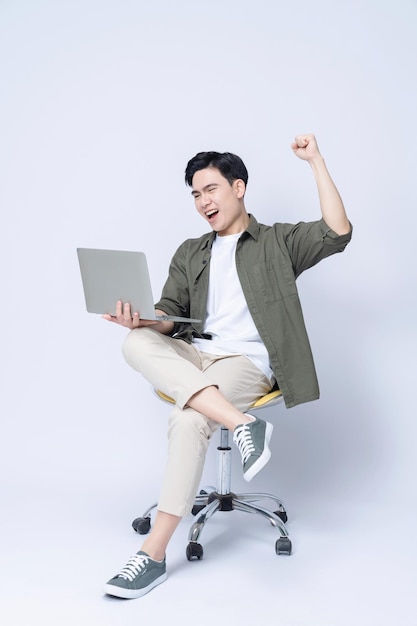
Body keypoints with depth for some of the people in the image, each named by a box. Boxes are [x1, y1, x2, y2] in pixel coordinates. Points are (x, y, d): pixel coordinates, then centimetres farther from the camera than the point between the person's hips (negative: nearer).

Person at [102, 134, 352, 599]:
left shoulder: (278, 242, 12)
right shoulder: (190, 253, 23)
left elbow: (337, 232, -4)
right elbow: (168, 317, 12)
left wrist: (315, 161, -5)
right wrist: (141, 319, -13)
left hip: (247, 360, -4)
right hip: (192, 354, 5)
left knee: (187, 421, -33)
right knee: (136, 343, -29)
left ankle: (154, 552, -24)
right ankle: (242, 423, -38)